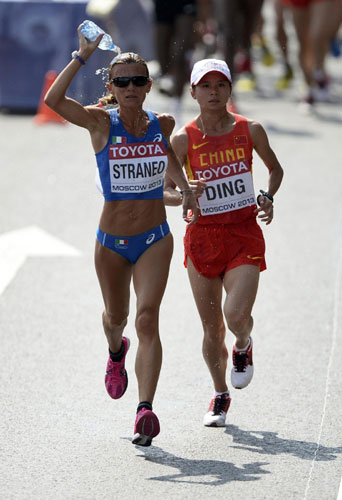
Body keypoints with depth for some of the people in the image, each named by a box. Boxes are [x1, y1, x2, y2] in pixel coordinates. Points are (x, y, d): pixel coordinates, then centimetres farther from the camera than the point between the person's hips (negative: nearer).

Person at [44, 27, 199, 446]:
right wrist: (82, 56, -28)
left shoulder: (163, 125, 0)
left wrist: (185, 189, 10)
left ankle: (145, 411, -24)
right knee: (116, 316, 20)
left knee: (147, 318, -16)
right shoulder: (101, 124, -9)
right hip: (111, 241, 0)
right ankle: (116, 351, 58)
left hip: (155, 239, 0)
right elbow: (53, 100, -27)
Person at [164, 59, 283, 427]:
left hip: (244, 234, 0)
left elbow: (275, 168, 14)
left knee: (236, 314, -19)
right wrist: (185, 196, -23)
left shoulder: (249, 130, -3)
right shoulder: (183, 139, -6)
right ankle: (220, 396, 29)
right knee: (212, 328, 5)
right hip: (202, 236, 1)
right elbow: (164, 191, -1)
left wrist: (267, 197, -5)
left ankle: (243, 347, 18)